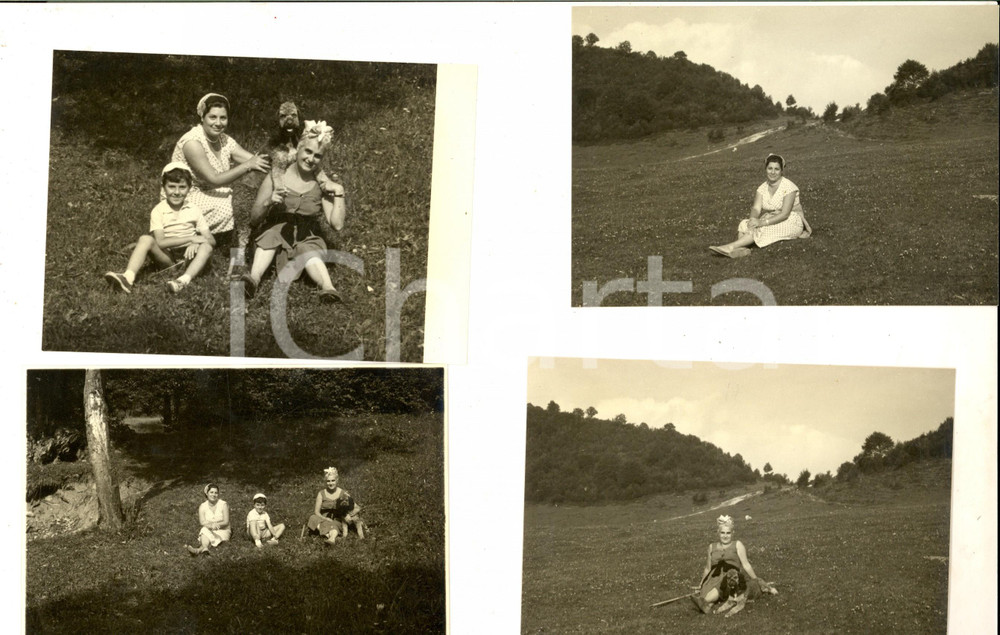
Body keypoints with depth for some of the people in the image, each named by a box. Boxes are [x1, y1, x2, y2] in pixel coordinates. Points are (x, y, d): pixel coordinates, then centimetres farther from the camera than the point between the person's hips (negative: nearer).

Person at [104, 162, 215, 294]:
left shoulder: (194, 210, 3)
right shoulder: (158, 211, -1)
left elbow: (211, 240, -3)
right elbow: (160, 242, -14)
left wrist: (195, 244, -24)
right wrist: (190, 238, -20)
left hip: (188, 255, 1)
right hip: (167, 256, 0)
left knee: (206, 247, -29)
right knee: (146, 239, -25)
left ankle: (184, 280, -49)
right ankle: (128, 278, -42)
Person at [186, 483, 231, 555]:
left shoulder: (223, 505, -3)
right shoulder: (202, 507, 3)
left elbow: (226, 522, -7)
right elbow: (202, 522, -9)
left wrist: (217, 525, -24)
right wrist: (211, 525, -29)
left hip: (223, 531, -1)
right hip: (209, 531, 1)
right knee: (204, 530, -32)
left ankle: (199, 550, -56)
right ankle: (205, 548, -58)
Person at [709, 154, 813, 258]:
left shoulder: (789, 187, -14)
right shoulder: (763, 188, 4)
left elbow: (785, 214, -21)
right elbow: (756, 208, -7)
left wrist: (762, 222, -31)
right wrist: (753, 219, -32)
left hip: (791, 222, -6)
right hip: (772, 220, 6)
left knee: (760, 229, -32)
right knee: (745, 224, -21)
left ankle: (730, 247, -41)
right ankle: (740, 249, -48)